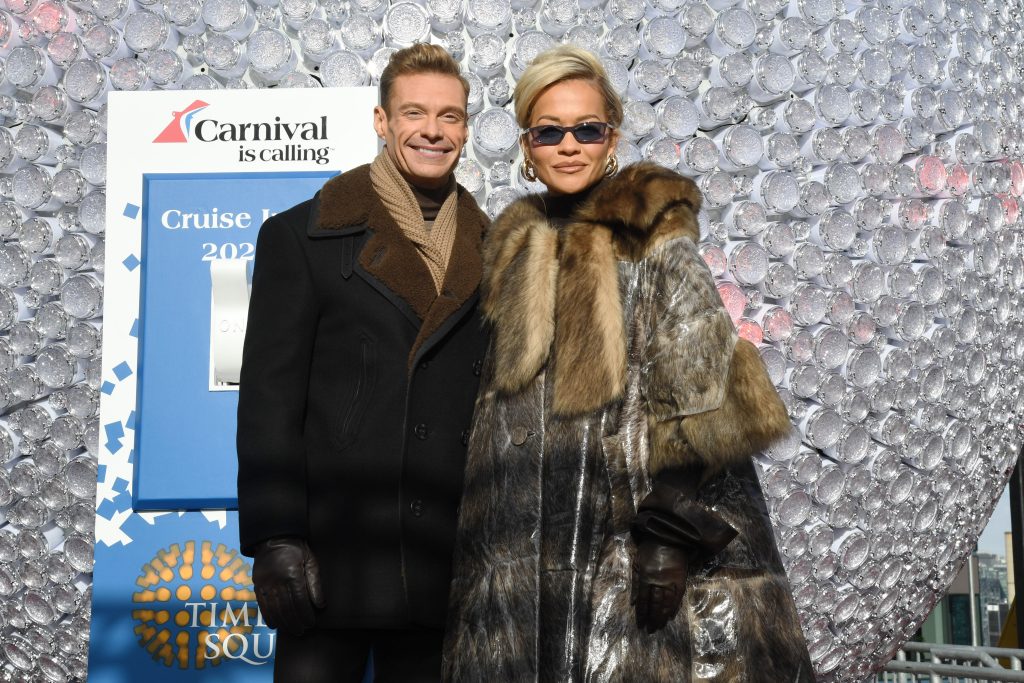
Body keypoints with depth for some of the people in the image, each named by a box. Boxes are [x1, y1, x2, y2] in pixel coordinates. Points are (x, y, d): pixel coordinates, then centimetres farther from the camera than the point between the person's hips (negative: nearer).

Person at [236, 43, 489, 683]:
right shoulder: (300, 236, 1)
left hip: (445, 565, 3)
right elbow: (269, 397, -4)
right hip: (330, 552, -3)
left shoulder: (489, 252, 10)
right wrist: (275, 540, -10)